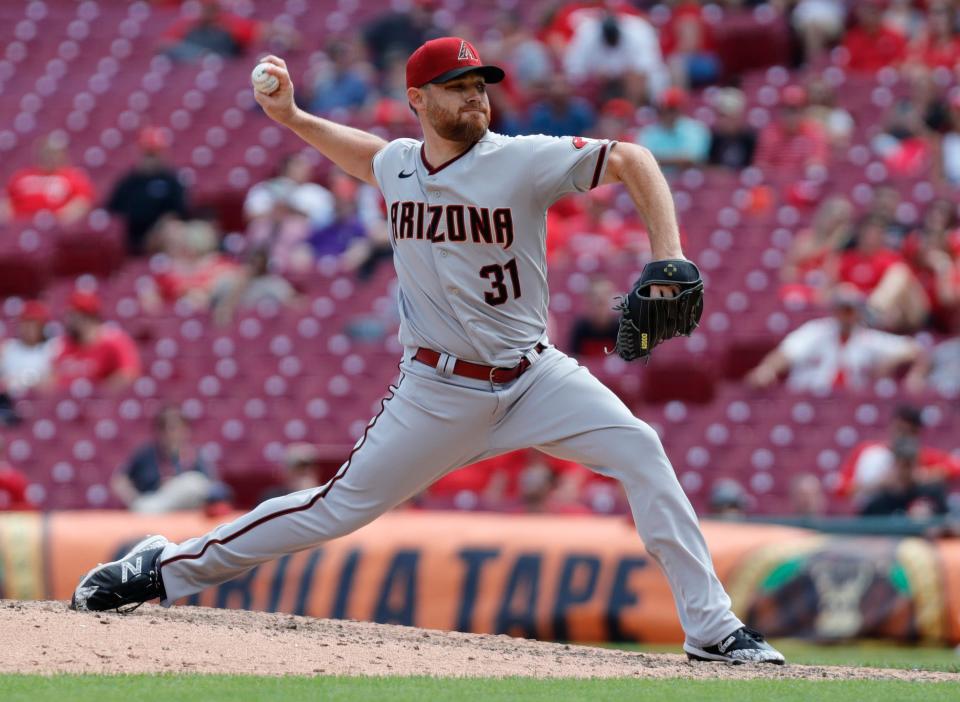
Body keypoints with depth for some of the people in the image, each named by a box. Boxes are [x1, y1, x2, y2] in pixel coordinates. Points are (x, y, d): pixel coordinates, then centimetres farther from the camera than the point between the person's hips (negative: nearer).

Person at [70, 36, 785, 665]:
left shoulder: (523, 161, -13)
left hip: (532, 375, -1)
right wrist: (292, 117, 16)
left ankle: (712, 628, -16)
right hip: (438, 390, 1)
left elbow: (632, 159, -14)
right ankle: (167, 569, 14)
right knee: (341, 507, 0)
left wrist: (669, 260, -24)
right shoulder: (396, 165, 1)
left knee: (638, 449, -21)